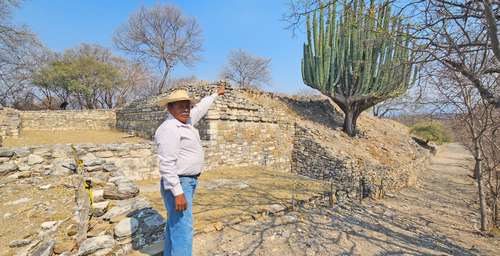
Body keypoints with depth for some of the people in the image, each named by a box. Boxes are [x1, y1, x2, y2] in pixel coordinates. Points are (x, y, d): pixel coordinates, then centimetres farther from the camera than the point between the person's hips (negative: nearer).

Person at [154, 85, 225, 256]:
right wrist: (178, 193, -27)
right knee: (182, 230, -7)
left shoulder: (185, 122, 8)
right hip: (178, 184, -10)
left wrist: (216, 94, 36)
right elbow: (167, 164, -25)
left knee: (174, 226, 20)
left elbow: (200, 108, 25)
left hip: (188, 182, 10)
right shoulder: (169, 128, -20)